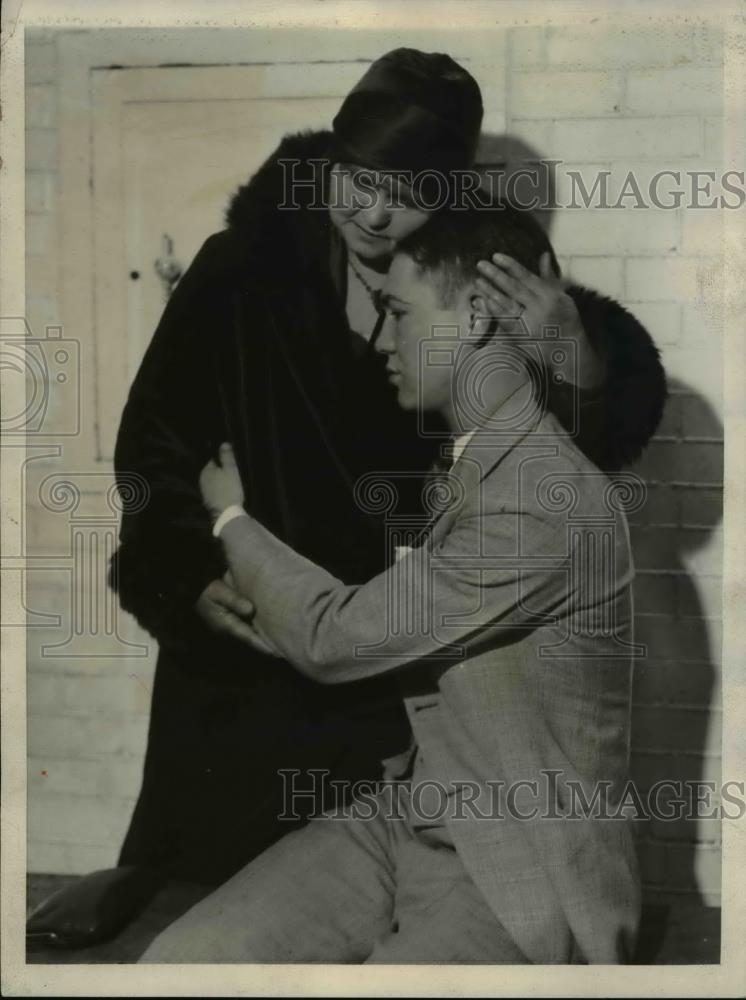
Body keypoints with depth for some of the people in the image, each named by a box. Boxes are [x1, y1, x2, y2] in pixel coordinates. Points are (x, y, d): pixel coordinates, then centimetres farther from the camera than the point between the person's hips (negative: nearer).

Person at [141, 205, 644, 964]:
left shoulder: (551, 501, -21)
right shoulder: (476, 465, 11)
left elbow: (336, 640, -16)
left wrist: (232, 519, 0)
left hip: (521, 879, -8)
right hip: (405, 823, 8)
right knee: (178, 960, -12)